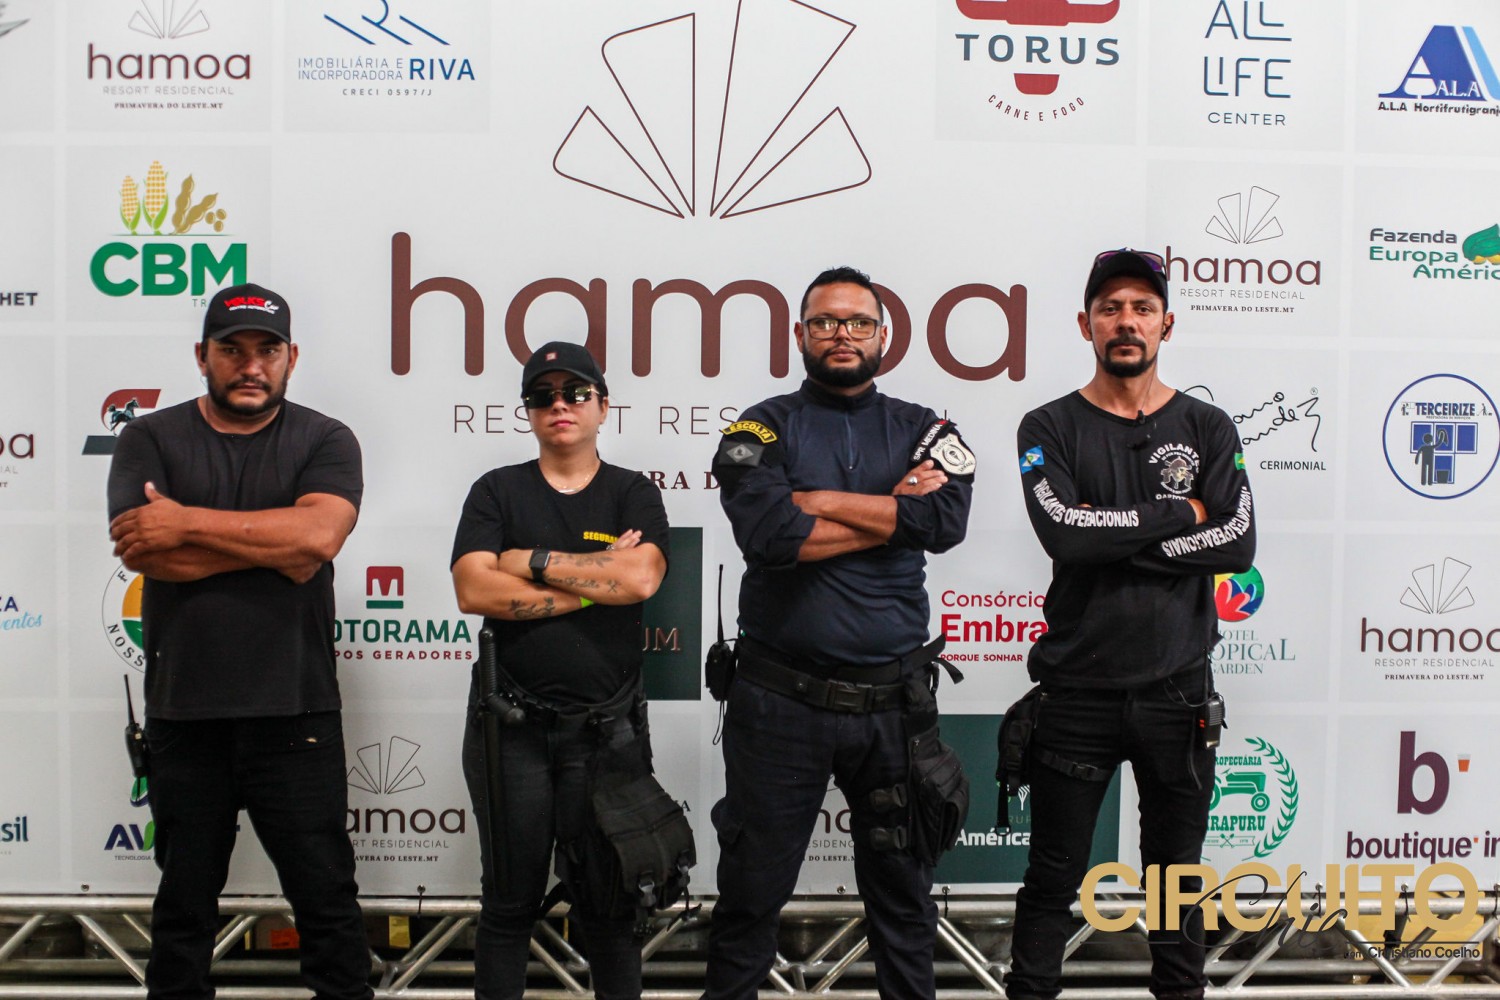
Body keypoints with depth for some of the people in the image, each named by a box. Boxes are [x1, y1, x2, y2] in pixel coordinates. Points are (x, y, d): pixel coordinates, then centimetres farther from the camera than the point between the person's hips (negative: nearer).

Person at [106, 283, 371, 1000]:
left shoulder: (325, 442, 2)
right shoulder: (150, 440, 5)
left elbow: (319, 533, -17)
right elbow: (142, 552, -12)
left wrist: (187, 523, -14)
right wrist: (276, 546, -13)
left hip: (294, 711, -1)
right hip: (182, 712, 2)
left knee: (327, 896, 6)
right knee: (183, 900, 16)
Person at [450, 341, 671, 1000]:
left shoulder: (634, 495, 6)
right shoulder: (497, 492, 6)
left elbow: (640, 578, -14)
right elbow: (473, 591, -10)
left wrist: (534, 561, -10)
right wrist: (597, 579, -10)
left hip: (607, 727, 0)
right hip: (510, 724, 1)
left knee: (607, 903, 8)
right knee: (509, 903, 10)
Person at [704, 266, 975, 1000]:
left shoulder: (922, 431, 7)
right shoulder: (763, 428, 1)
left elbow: (946, 519, -13)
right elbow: (768, 534, -18)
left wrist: (814, 501, -13)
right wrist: (892, 512, -10)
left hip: (893, 700, 2)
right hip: (780, 698, -1)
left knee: (903, 886, 16)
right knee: (752, 888, 11)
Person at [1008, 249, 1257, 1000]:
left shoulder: (1207, 429, 6)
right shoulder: (1050, 428, 0)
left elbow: (1237, 542, -9)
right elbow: (1063, 532, -18)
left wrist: (1116, 536, -15)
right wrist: (1180, 514, -11)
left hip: (1177, 687, 2)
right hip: (1078, 689, -1)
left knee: (1177, 874, 14)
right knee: (1053, 877, 8)